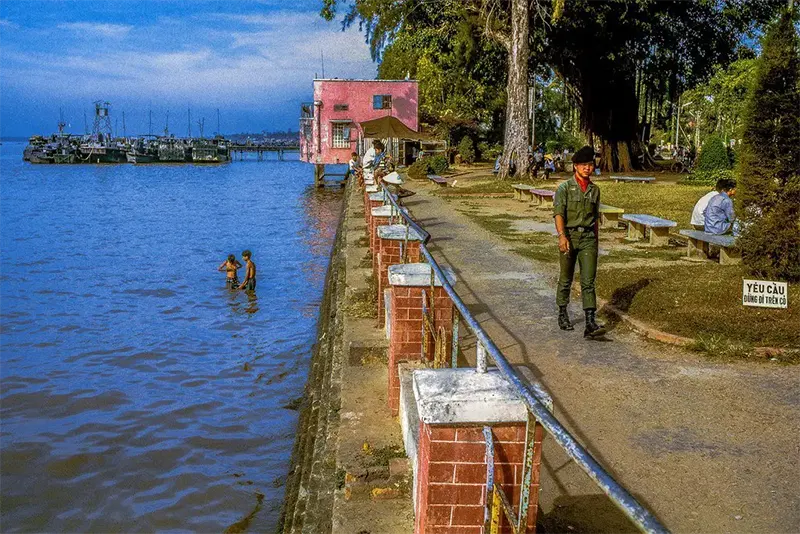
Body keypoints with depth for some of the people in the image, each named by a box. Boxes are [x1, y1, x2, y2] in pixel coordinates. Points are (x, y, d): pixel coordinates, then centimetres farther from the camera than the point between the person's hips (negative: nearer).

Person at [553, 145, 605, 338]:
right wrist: (562, 236, -28)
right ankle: (562, 315, 29)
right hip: (569, 236, -2)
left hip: (588, 238, 2)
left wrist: (595, 239, 18)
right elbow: (558, 213, -15)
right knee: (566, 279, 10)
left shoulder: (595, 190, 10)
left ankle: (590, 323, -14)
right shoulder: (565, 188, -3)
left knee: (588, 280, -7)